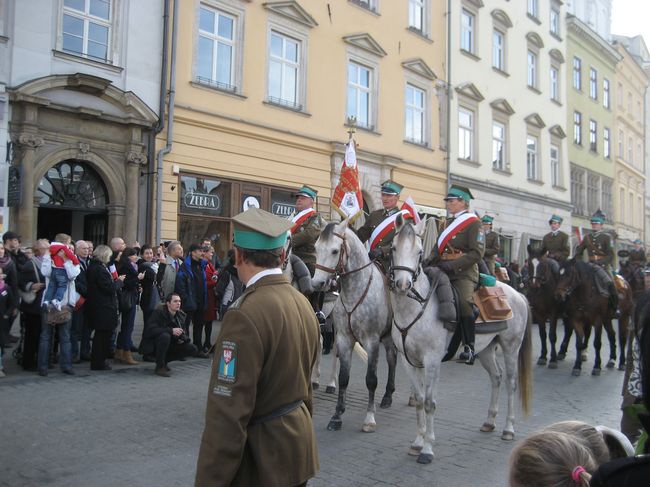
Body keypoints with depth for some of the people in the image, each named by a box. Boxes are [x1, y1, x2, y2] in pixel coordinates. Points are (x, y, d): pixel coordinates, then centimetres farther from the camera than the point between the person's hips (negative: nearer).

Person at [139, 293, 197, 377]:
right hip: (152, 345, -6)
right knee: (165, 336, -37)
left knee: (192, 349, -10)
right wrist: (171, 330, -35)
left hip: (170, 344, 7)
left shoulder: (181, 315, 2)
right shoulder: (158, 312, -17)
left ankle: (164, 360, 7)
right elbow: (150, 329, -30)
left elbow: (181, 332, 13)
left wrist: (182, 338, -12)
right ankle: (159, 367, -21)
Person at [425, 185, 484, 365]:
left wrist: (452, 265, -20)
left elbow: (477, 253, -10)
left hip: (464, 272, -7)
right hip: (443, 270, 7)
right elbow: (437, 248, 23)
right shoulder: (446, 223, 22)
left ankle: (469, 347, -17)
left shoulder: (473, 223, -1)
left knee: (464, 302, -28)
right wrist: (429, 261, 1)